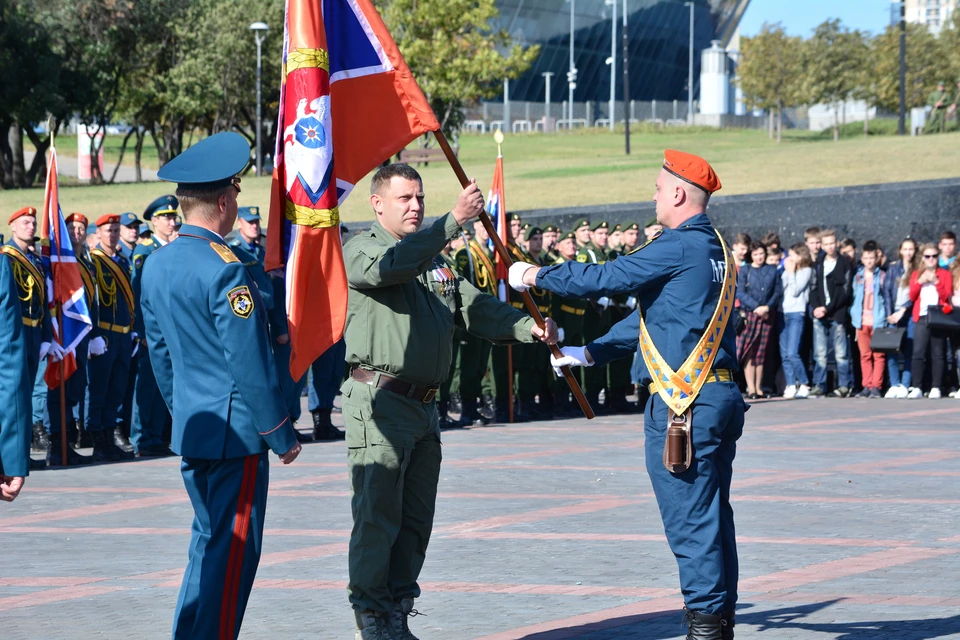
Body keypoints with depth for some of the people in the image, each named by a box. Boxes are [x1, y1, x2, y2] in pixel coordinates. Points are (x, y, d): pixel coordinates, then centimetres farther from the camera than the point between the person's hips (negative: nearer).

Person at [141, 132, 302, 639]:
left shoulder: (156, 266, 7)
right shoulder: (224, 270, -19)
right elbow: (251, 365, -18)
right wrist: (282, 436, -9)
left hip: (191, 428, 9)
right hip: (236, 431, -9)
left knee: (209, 539, 18)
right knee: (234, 548, -2)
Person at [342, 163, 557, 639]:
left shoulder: (435, 263, 20)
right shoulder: (359, 251, -4)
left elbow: (476, 308, 11)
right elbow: (391, 264, -26)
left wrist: (530, 327, -5)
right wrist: (453, 221, -30)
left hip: (423, 404, 8)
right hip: (379, 400, -8)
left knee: (416, 519, 10)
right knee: (377, 514, -8)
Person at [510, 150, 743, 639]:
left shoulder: (679, 246, -14)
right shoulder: (716, 249, 16)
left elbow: (605, 278, -12)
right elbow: (652, 314, 21)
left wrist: (535, 276, 1)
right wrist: (591, 353, 21)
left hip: (684, 403, -9)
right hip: (722, 394, 9)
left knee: (689, 517, -5)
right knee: (713, 513, 13)